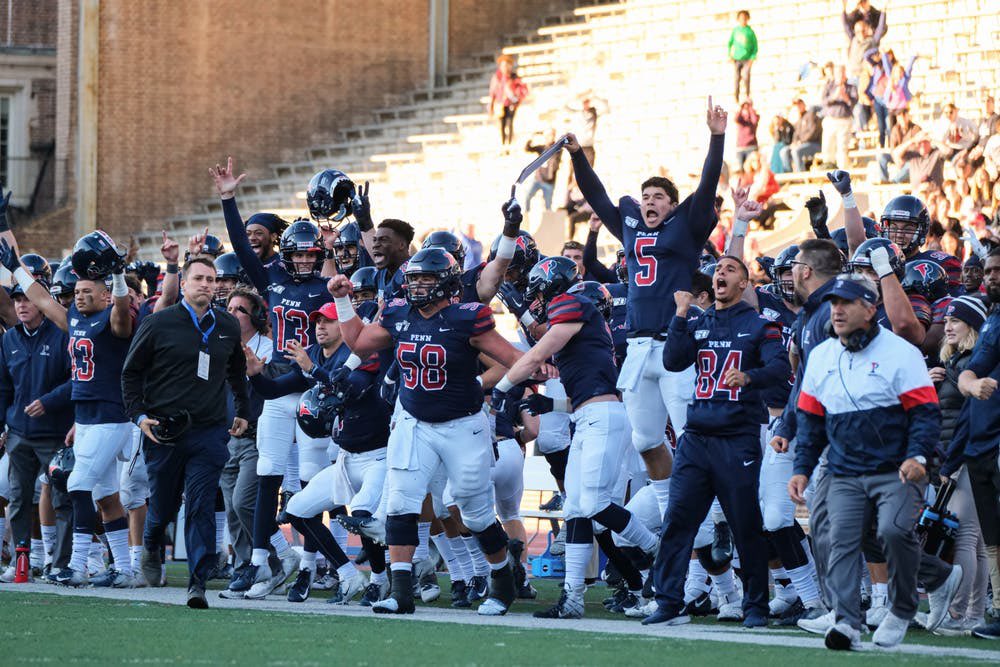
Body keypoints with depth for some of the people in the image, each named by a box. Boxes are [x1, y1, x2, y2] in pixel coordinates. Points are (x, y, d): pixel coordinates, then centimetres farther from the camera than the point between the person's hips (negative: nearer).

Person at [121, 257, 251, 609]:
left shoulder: (228, 327, 8)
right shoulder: (158, 324, -2)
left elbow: (237, 372, 26)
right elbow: (131, 372, 6)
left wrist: (242, 412, 22)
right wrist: (139, 415, -4)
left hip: (209, 431, 1)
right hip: (163, 431, -1)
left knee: (201, 506, -10)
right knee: (163, 504, 10)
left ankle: (198, 582, -12)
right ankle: (151, 547, 43)